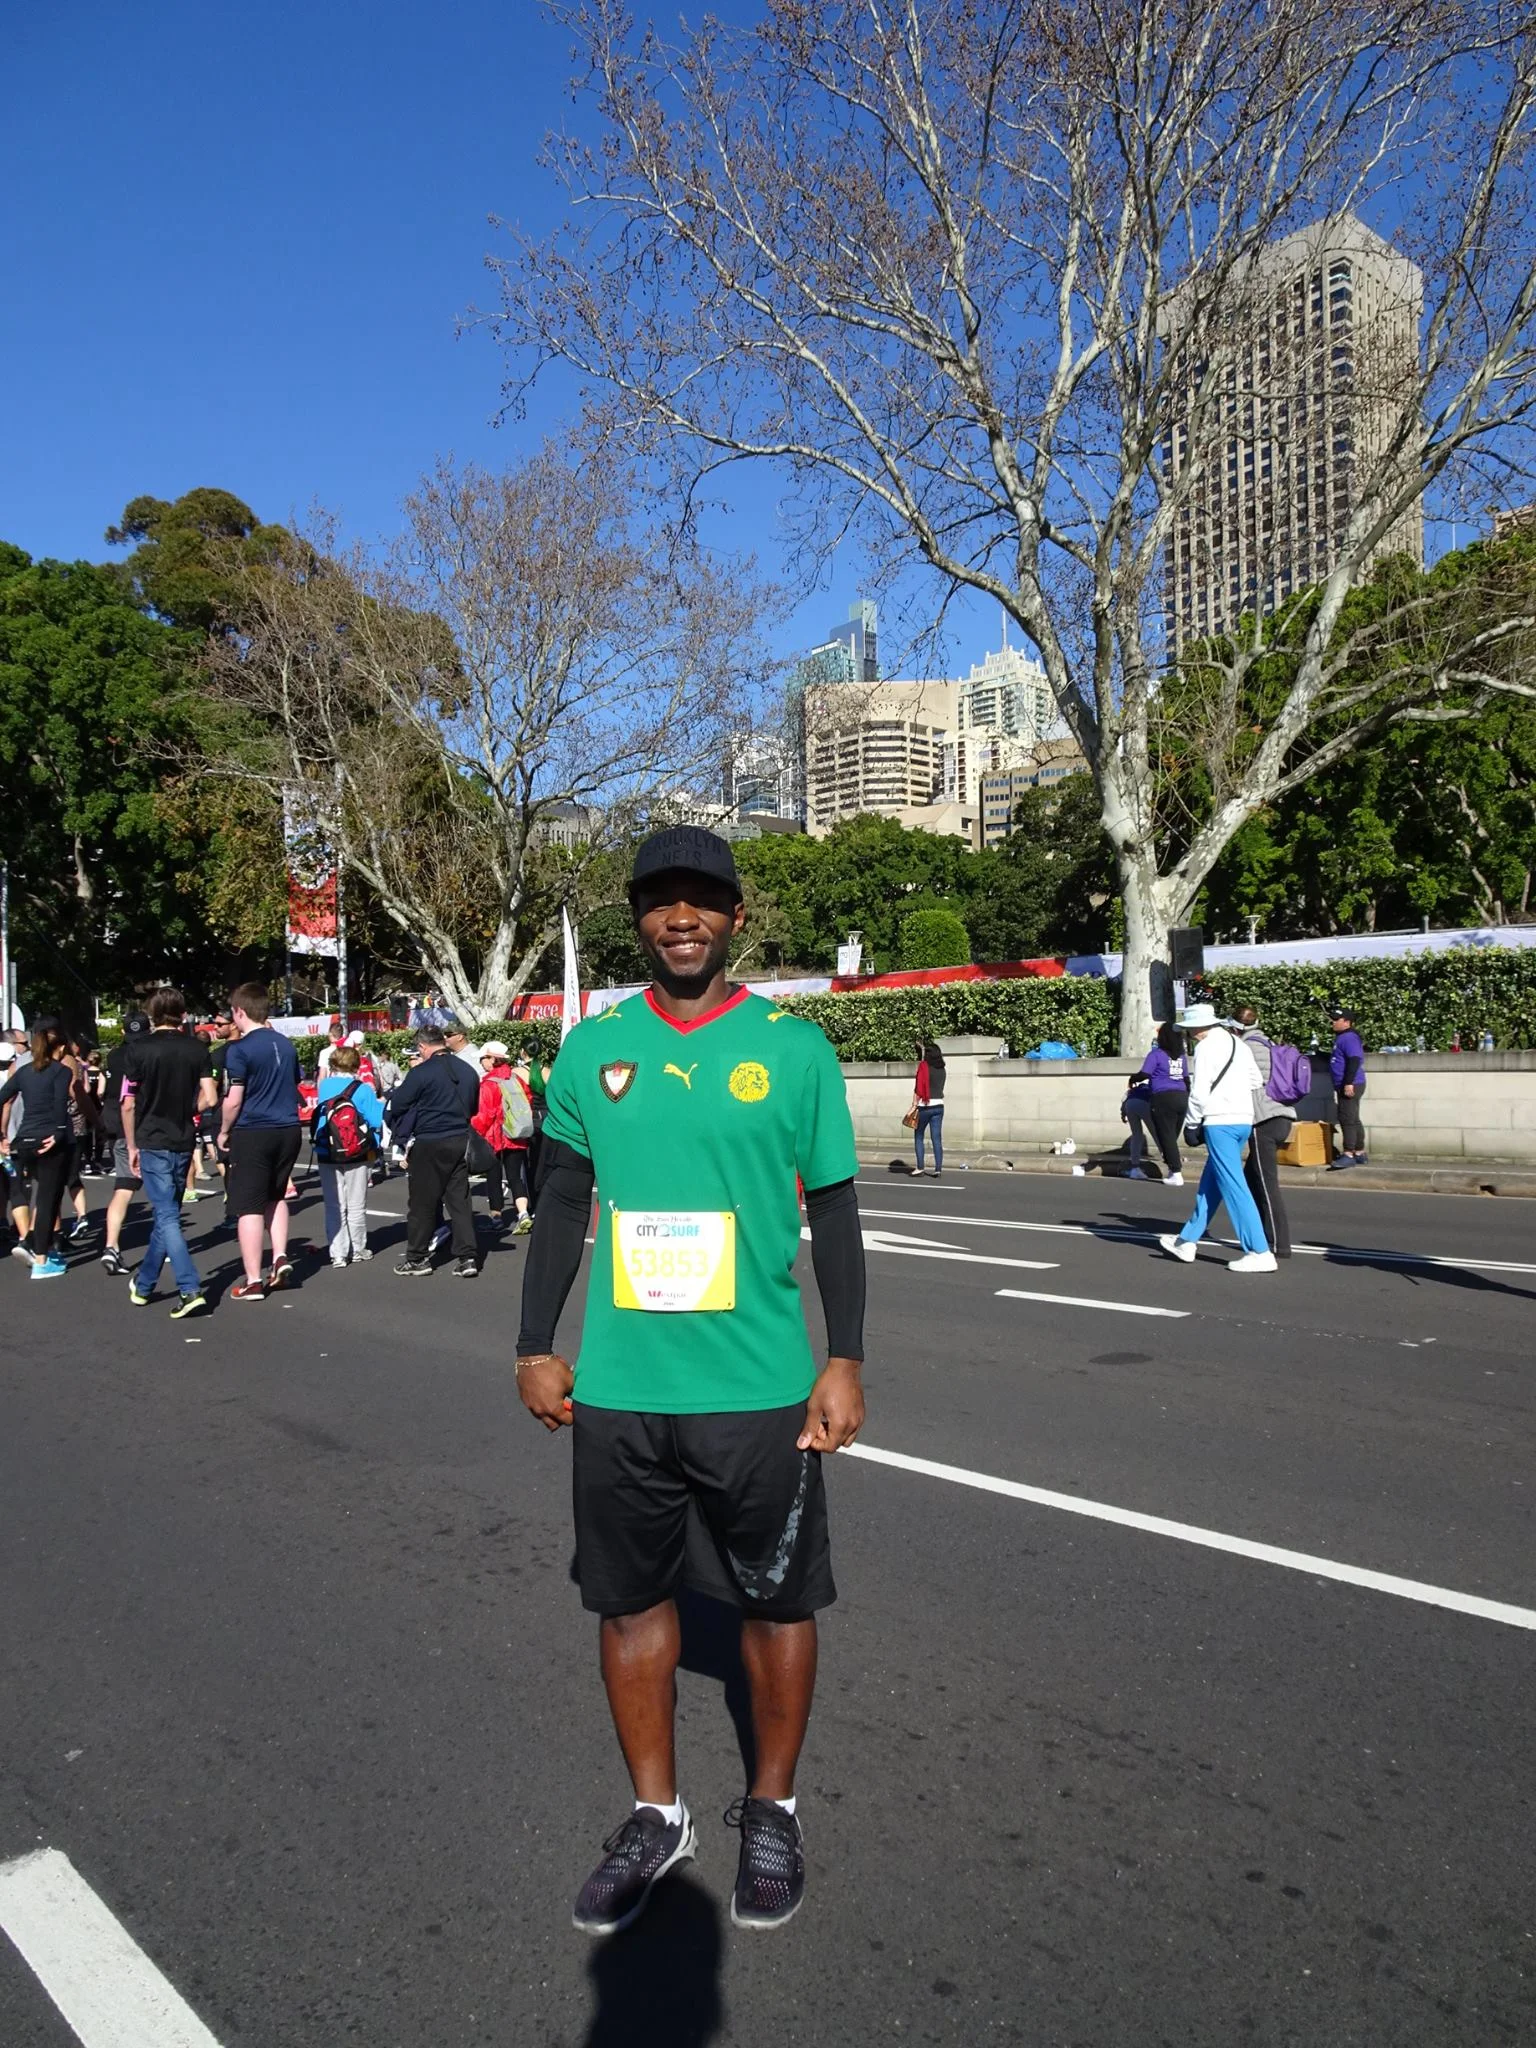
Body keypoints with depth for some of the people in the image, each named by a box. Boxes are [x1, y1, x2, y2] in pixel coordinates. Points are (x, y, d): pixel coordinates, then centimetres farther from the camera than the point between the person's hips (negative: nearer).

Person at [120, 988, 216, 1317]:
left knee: (167, 1216, -4)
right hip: (184, 1141, 4)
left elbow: (128, 1104, -6)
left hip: (153, 1141, -3)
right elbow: (208, 1099, -5)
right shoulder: (197, 1048, 0)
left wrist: (132, 1146, 5)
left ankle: (190, 1290, -15)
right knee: (166, 1212, 16)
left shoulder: (139, 1047, -7)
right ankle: (143, 1285, 29)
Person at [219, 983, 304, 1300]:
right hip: (289, 1130, 6)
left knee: (249, 1206, 1)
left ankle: (253, 1281, 3)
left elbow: (233, 1100, -13)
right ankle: (281, 1257, 12)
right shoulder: (286, 1044, 8)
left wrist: (224, 1132, 1)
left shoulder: (240, 1049, -12)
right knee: (275, 1196, 24)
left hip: (252, 1132, -6)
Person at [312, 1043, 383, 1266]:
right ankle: (358, 1249, 22)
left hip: (327, 1154, 2)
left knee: (334, 1206, 7)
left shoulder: (324, 1087, -1)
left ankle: (338, 1253, 4)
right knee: (356, 1205, 11)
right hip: (356, 1155, -2)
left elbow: (318, 1115, 10)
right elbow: (376, 1119, -13)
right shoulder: (362, 1089, -11)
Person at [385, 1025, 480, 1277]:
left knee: (422, 1202, 7)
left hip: (429, 1145, -5)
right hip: (460, 1141, 6)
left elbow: (396, 1105, -8)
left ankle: (417, 1258, 16)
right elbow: (474, 1106, 15)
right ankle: (467, 1257, 6)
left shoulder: (421, 1073, -15)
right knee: (459, 1199, 9)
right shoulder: (467, 1071, 4)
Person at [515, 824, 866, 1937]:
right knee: (631, 1598, 14)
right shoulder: (593, 1047, 3)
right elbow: (561, 1206, 10)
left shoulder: (793, 1044, -3)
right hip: (617, 1387, 2)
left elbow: (833, 1210, 1)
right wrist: (537, 1346, 7)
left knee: (777, 1600, 11)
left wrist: (846, 1361, -3)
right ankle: (657, 1816, 35)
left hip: (759, 1388, -2)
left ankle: (773, 1812, 35)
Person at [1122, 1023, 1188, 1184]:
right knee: (1173, 1136, 12)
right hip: (1182, 1098, 6)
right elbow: (1186, 1079, 20)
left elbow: (1144, 1075, -12)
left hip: (1164, 1098, -6)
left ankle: (1176, 1174, -3)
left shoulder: (1157, 1054, -5)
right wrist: (1186, 1098, 31)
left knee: (1166, 1137, -1)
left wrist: (1132, 1080, 7)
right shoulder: (1182, 1056, 14)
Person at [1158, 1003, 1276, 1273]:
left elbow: (1199, 1092, -13)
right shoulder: (1237, 1043, 15)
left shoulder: (1206, 1047, -9)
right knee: (1210, 1184, 16)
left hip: (1219, 1122, -9)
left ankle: (1259, 1253, -9)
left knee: (1233, 1186, -7)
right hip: (1244, 1120, 9)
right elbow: (1255, 1081, 18)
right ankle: (1187, 1241, 25)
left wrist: (1193, 1124, 0)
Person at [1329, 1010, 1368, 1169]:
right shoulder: (1341, 1037, 18)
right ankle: (1360, 1153, 21)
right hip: (1345, 1085, 11)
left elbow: (1354, 1060, -24)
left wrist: (1349, 1083, -28)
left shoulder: (1349, 1038, -14)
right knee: (1353, 1120, 15)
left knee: (1347, 1119, -13)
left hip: (1351, 1086, -11)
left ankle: (1348, 1155, -14)